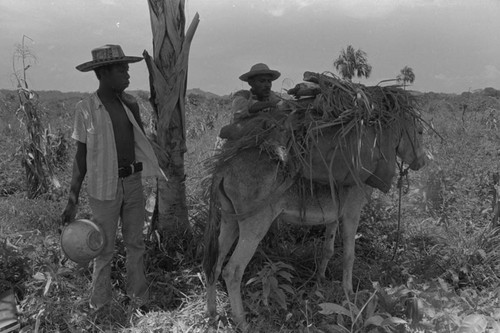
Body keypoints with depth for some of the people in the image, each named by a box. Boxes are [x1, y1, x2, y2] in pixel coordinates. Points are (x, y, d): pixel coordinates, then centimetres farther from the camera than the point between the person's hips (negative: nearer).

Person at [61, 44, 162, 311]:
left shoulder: (130, 104, 2)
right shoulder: (86, 109, -10)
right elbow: (81, 156, -6)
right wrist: (72, 202, -9)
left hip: (133, 183, 4)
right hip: (104, 187, -4)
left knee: (135, 242, 14)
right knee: (105, 247, 7)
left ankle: (137, 294, 33)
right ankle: (99, 303, 29)